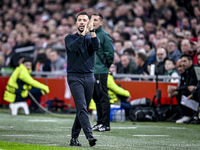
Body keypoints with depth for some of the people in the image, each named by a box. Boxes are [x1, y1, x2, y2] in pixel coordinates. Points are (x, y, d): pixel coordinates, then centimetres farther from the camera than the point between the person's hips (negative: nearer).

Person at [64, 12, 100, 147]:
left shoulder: (91, 38, 12)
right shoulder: (70, 38, 6)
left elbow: (97, 47, -11)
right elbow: (73, 47, -17)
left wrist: (92, 30, -22)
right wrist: (83, 34, -26)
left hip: (89, 77, 4)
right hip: (75, 77, -4)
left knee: (83, 109, 6)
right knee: (82, 108, -16)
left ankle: (74, 138, 14)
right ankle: (89, 135, -27)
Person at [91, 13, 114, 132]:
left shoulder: (104, 35, -9)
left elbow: (110, 53, -12)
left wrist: (107, 65, -3)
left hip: (101, 71, -8)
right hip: (91, 71, 8)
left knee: (103, 97, -7)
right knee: (96, 98, 12)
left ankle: (106, 124, -5)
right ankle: (100, 122, 18)